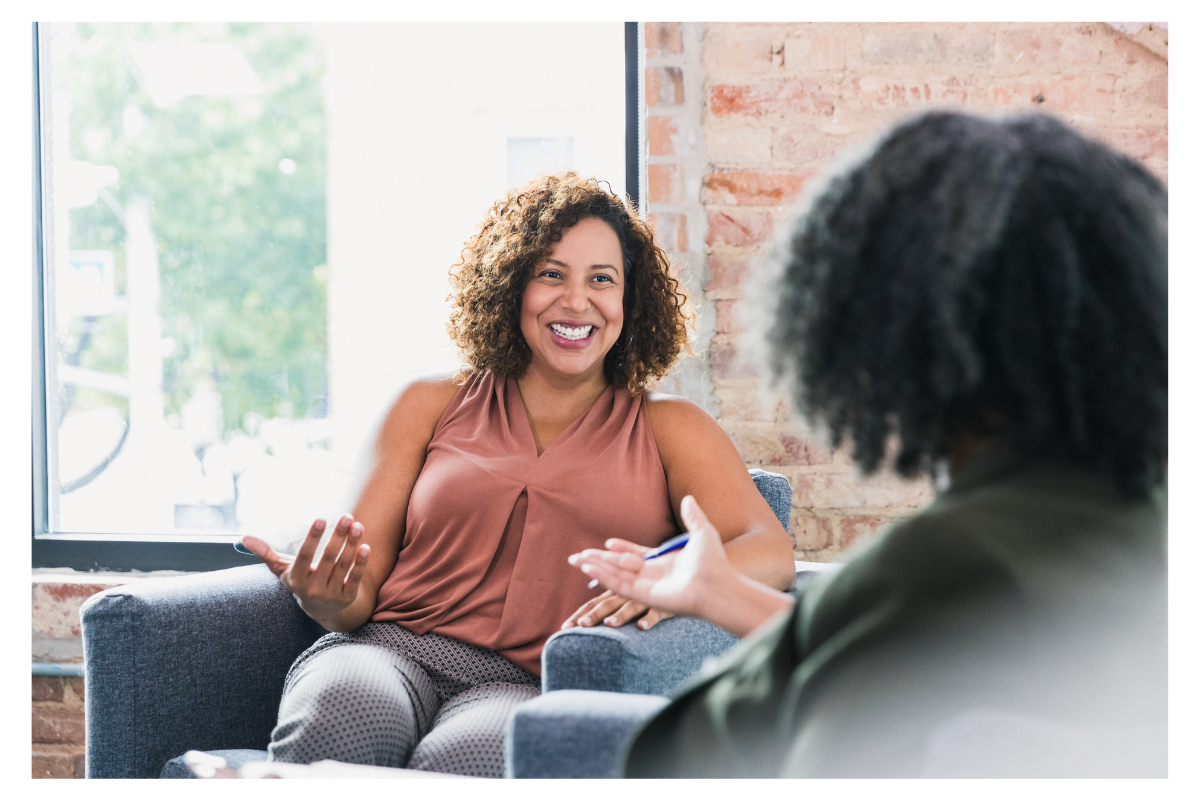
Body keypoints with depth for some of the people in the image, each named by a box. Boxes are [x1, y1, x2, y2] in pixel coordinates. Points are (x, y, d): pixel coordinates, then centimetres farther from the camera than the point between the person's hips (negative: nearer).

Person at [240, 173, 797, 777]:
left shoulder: (667, 428, 18)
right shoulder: (432, 405, 21)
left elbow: (771, 554, 2)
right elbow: (362, 586, 15)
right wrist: (326, 597, -12)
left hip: (532, 686, -2)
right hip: (394, 649, 2)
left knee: (471, 752, -40)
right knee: (345, 707, -37)